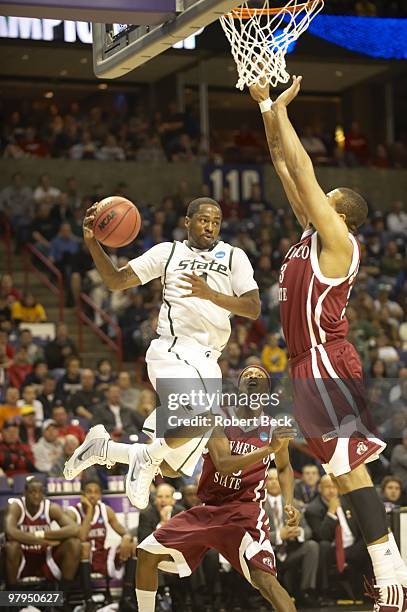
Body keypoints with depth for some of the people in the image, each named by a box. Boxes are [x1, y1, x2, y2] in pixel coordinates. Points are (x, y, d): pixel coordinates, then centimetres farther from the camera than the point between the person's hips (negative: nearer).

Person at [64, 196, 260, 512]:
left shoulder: (233, 257, 9)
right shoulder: (168, 252, 9)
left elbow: (254, 308, -2)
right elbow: (116, 280, 9)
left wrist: (211, 294, -17)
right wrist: (92, 242, -5)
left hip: (207, 360, 4)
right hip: (171, 351, -4)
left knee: (169, 463, 6)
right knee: (204, 415, -34)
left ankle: (101, 447, 29)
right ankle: (148, 458, -10)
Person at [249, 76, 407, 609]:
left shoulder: (337, 241, -9)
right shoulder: (312, 234, 14)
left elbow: (303, 172, -12)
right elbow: (285, 167, 16)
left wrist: (279, 108, -5)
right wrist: (267, 105, 15)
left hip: (327, 365, -10)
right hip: (309, 366, 10)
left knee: (350, 467, -13)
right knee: (344, 470, 10)